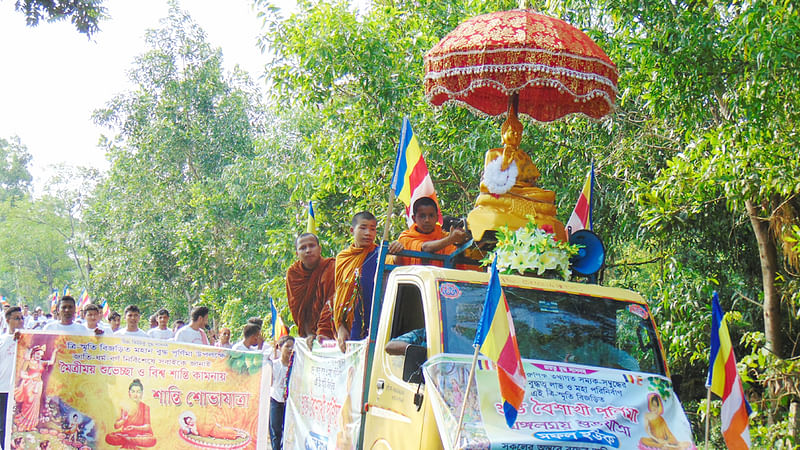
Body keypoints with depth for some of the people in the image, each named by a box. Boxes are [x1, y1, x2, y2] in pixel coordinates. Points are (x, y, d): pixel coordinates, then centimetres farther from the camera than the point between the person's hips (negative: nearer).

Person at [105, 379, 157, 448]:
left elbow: (147, 427, -5)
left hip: (140, 434, -1)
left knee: (152, 440, -35)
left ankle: (126, 442, -20)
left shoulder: (145, 407, 1)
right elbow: (116, 426, -1)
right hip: (126, 433, 1)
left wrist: (134, 427, -21)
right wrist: (124, 419, -20)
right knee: (109, 437, -26)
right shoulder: (124, 407, 4)